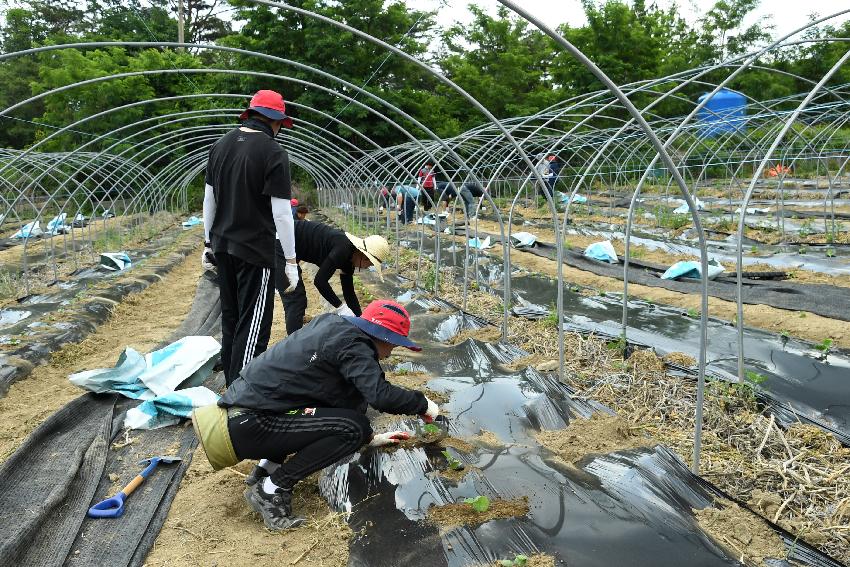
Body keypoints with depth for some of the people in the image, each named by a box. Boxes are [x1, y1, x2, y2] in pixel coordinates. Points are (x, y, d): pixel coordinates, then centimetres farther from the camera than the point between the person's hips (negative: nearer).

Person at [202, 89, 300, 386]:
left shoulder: (221, 145, 8)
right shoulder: (273, 153, -13)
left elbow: (209, 200, 12)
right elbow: (281, 213, -15)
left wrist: (208, 244, 20)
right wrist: (290, 260, -9)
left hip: (222, 246, 7)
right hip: (255, 250, -7)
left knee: (230, 318, 17)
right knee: (252, 326, -1)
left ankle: (231, 384, 28)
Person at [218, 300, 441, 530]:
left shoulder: (334, 325, 13)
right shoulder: (352, 344, -14)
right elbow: (380, 395, -27)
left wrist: (369, 438, 24)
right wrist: (422, 404, -8)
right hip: (247, 426, -10)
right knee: (353, 429, -16)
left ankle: (266, 468, 17)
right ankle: (272, 490, -6)